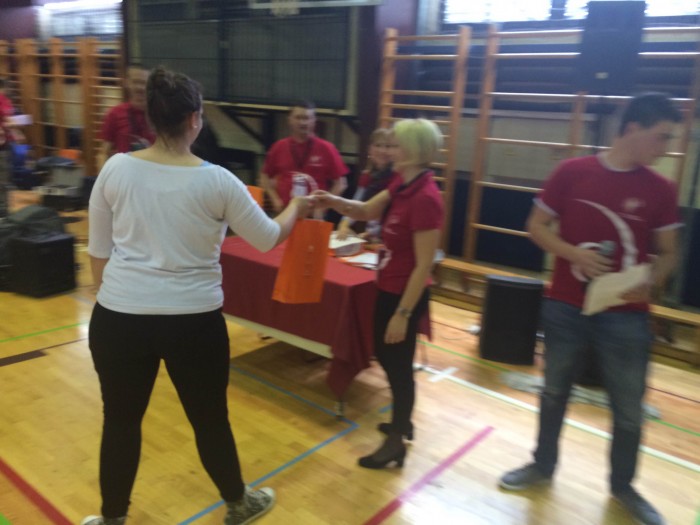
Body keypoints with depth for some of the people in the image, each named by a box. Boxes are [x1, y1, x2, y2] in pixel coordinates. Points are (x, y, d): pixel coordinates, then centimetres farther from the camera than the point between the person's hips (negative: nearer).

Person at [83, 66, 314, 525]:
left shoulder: (115, 169, -3)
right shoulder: (216, 181, -10)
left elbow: (98, 252, 5)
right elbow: (268, 238, 1)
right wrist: (296, 208, 20)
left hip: (118, 318, 2)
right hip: (193, 322, -2)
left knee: (121, 421, 19)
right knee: (211, 419, 17)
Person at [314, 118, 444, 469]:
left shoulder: (425, 198, -25)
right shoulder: (402, 184, 3)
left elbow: (423, 265, -25)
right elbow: (367, 211, 11)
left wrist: (402, 314, -22)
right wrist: (334, 201, -9)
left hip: (405, 295, -9)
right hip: (388, 289, 10)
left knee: (399, 364, 6)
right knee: (385, 356, 22)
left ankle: (396, 444, 25)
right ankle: (402, 422, 44)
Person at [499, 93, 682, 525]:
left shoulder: (661, 190, -2)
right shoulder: (572, 172, -6)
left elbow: (668, 253, 5)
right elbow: (536, 226, -1)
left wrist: (650, 282, -17)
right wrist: (574, 253, -18)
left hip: (626, 317, 1)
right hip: (566, 307, -1)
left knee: (629, 409, 11)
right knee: (555, 392, 16)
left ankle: (623, 486, 36)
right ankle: (543, 465, 38)